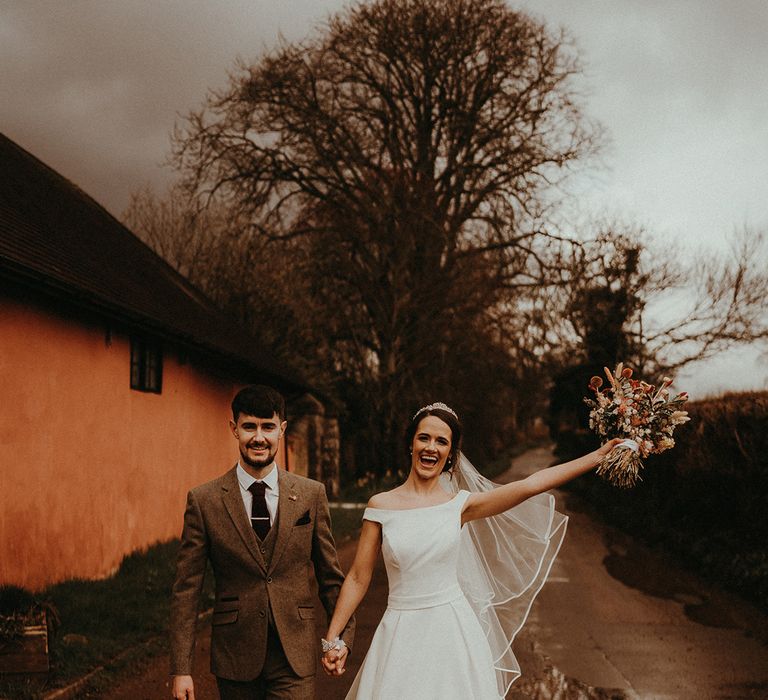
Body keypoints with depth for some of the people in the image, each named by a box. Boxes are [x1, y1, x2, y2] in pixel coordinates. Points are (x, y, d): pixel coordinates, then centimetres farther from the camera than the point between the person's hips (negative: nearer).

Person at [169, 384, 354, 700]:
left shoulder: (311, 494, 0)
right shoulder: (204, 500, -4)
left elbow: (330, 576, 8)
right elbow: (186, 590, -3)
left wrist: (342, 636, 8)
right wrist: (181, 669, -6)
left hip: (295, 657, 0)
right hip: (235, 658, 0)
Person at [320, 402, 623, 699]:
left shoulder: (460, 505, 0)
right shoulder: (381, 506, -2)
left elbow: (532, 485, -7)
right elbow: (358, 578, 1)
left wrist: (599, 455, -10)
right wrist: (332, 639, -1)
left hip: (453, 632, 1)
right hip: (401, 634, -1)